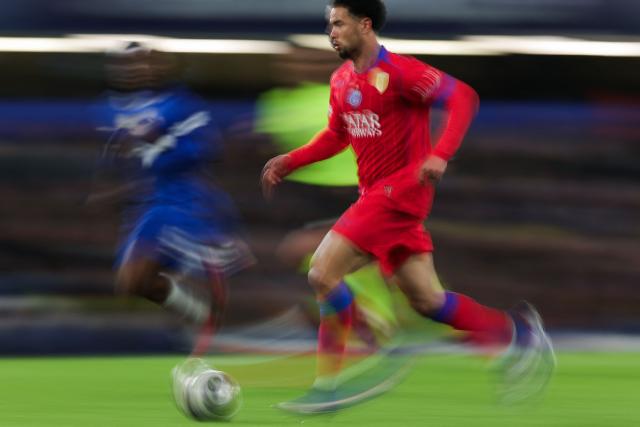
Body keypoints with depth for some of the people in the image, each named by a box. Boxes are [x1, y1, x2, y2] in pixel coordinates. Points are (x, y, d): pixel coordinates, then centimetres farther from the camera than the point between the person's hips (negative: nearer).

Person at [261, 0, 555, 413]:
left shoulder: (398, 71, -14)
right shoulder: (341, 80, 12)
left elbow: (463, 97, -17)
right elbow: (336, 136, 24)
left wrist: (440, 155, -28)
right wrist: (289, 162, 12)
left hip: (401, 189, -9)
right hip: (376, 193, 9)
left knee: (324, 273, -15)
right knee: (425, 299, 9)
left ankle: (329, 386, -10)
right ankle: (516, 334, 22)